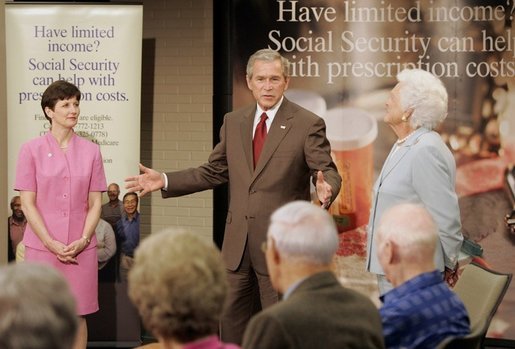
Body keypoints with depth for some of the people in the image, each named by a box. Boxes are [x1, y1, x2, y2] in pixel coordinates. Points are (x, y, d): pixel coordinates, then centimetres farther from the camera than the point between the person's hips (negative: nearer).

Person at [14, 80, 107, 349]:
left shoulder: (90, 151, 6)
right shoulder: (32, 150, 1)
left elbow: (95, 203, 6)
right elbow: (27, 203, -3)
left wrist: (82, 241, -8)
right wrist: (51, 243, -11)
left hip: (81, 248, 2)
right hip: (42, 246, -2)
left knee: (78, 315, 4)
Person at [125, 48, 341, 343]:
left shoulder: (308, 124, -6)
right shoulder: (233, 122, 10)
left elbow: (328, 172, -9)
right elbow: (215, 172, 14)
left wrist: (326, 189, -32)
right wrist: (165, 181, 7)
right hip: (238, 242, 5)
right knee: (232, 322, 12)